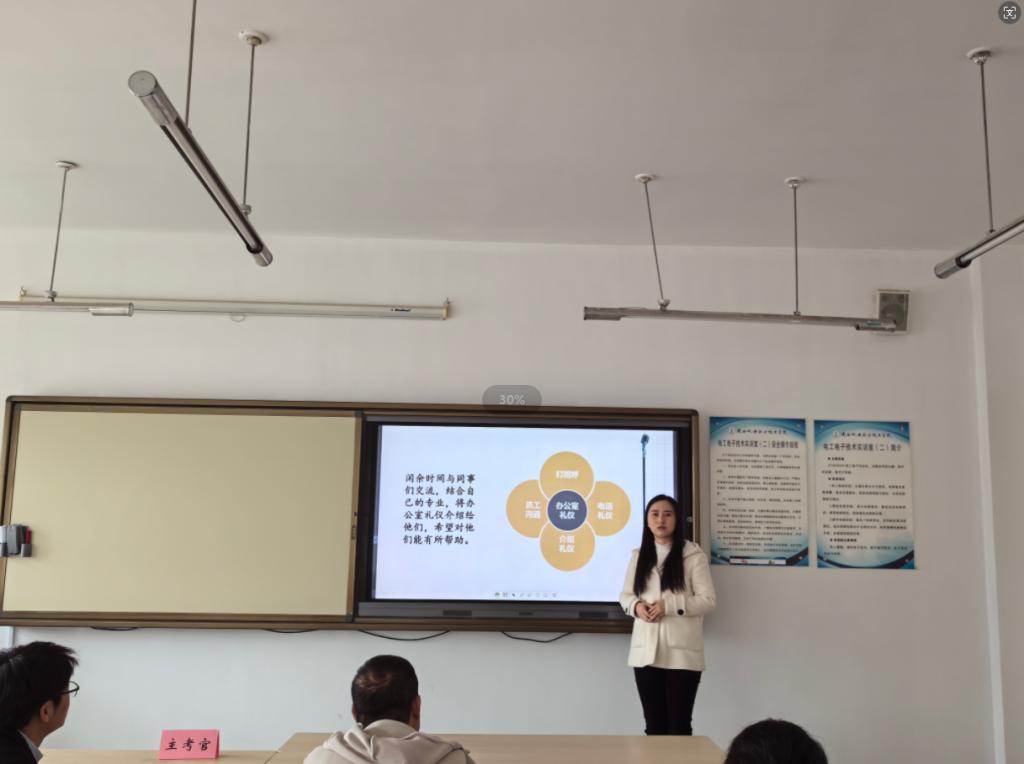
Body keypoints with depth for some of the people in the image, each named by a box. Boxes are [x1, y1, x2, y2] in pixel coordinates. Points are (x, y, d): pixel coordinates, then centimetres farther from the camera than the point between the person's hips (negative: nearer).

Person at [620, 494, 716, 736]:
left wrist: (669, 606, -17)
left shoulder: (693, 555, -3)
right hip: (645, 651, 4)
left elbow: (707, 600, -6)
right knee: (653, 725, 10)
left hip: (681, 652, -4)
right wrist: (636, 606, -8)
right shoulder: (638, 556, 12)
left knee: (679, 725, 0)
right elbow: (625, 596, 15)